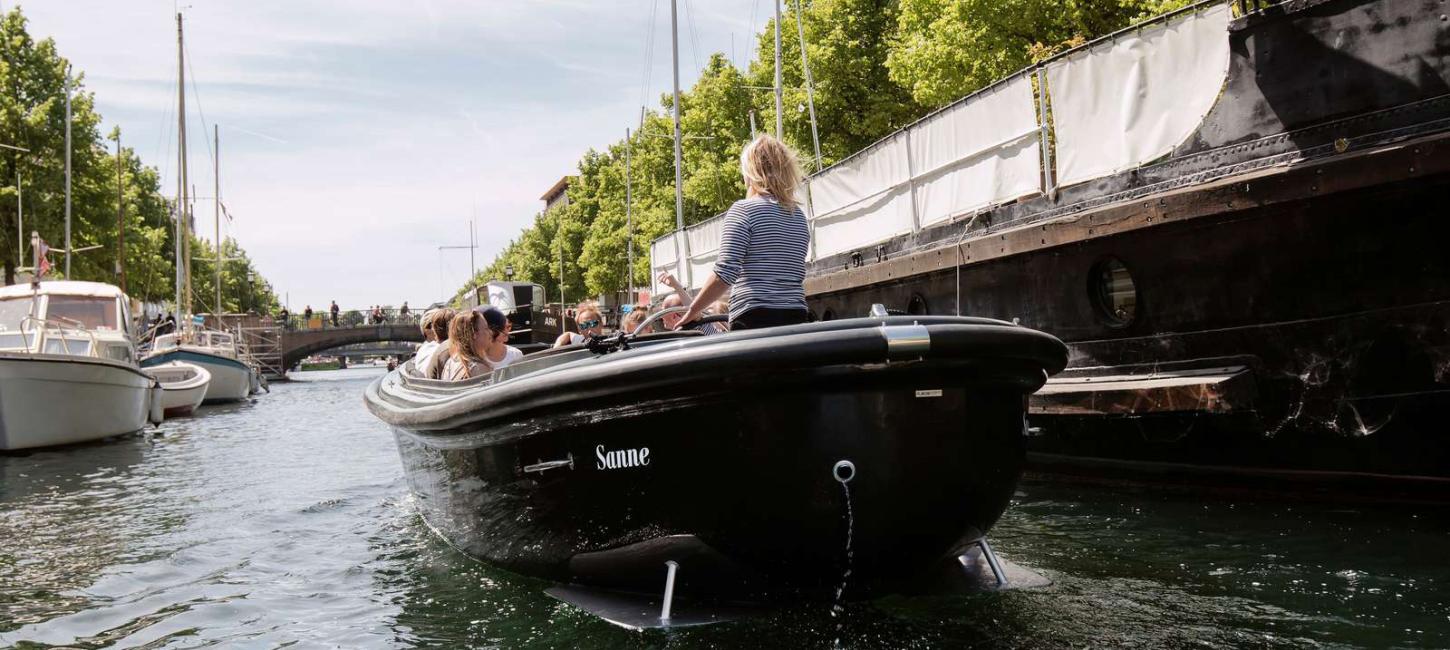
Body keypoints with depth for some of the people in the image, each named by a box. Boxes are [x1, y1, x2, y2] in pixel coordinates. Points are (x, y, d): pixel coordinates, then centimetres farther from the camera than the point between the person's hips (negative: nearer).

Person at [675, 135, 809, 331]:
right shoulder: (799, 216, 16)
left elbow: (725, 274, -12)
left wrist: (692, 312, -4)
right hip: (796, 317, 6)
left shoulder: (744, 209, -4)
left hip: (755, 320, -6)